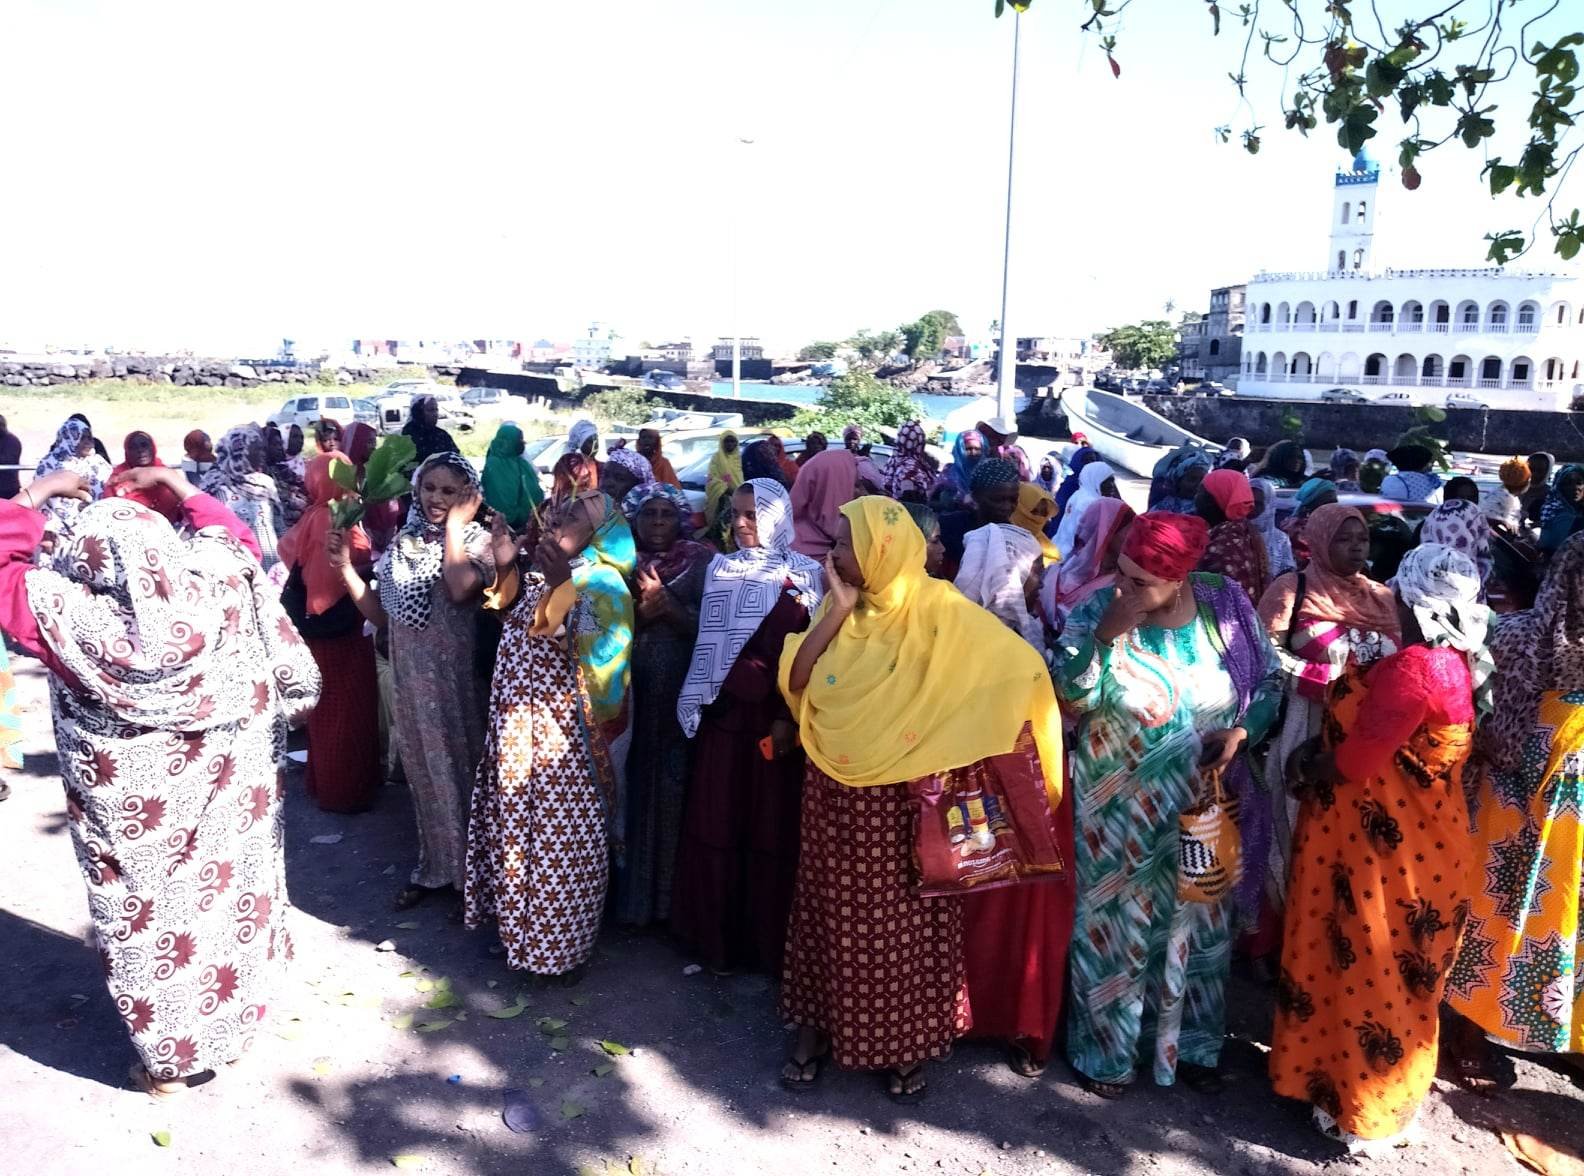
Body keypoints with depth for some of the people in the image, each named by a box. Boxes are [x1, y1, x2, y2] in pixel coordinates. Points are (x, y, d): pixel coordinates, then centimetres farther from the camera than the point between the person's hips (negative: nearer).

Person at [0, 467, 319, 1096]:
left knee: (148, 920, 16)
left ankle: (172, 1060, 33)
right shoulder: (214, 588, -17)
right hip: (222, 793, 3)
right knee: (224, 888, 22)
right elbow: (235, 539, 5)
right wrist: (177, 485, 9)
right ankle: (234, 1015, 42)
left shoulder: (69, 615, -24)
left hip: (134, 817, -3)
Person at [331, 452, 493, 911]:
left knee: (460, 770, 5)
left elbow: (461, 589, -30)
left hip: (458, 680, -5)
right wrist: (346, 567, -2)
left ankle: (470, 871, 21)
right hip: (412, 681, 6)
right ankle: (433, 866, 33)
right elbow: (382, 616, 8)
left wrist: (455, 525, -21)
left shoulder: (477, 540, -9)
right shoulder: (403, 542, 7)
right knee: (424, 774, 17)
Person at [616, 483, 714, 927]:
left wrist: (667, 606, -18)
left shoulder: (701, 562, 1)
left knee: (672, 791, 0)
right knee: (632, 789, 5)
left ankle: (672, 896, 15)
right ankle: (630, 893, 20)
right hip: (628, 694, 2)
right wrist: (639, 612, -14)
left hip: (680, 695, -2)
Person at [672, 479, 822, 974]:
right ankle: (716, 934, 20)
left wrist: (788, 716, -13)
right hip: (723, 712, 4)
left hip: (772, 714, -3)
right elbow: (708, 639, 14)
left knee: (770, 825, 3)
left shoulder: (802, 574, -2)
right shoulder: (720, 569, 11)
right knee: (716, 822, 7)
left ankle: (767, 940, 15)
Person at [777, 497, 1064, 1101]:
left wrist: (952, 748, -14)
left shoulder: (937, 609, -15)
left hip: (905, 800, -4)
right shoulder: (839, 605, 0)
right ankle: (818, 1028, 33)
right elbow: (794, 682, -7)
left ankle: (905, 1042, 30)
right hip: (835, 793, 4)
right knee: (832, 909, 15)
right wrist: (838, 613, -15)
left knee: (904, 918, 10)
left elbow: (1020, 669, -17)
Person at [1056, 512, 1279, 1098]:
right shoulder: (1097, 610, -16)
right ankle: (1105, 1049, 33)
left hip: (1203, 806, 3)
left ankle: (1188, 1040, 43)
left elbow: (1268, 682, 1)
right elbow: (1070, 697, -24)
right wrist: (1104, 634, -35)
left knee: (1197, 922, 20)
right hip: (1119, 810, -2)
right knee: (1116, 924, 12)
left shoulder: (1226, 604, -10)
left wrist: (1242, 731, -15)